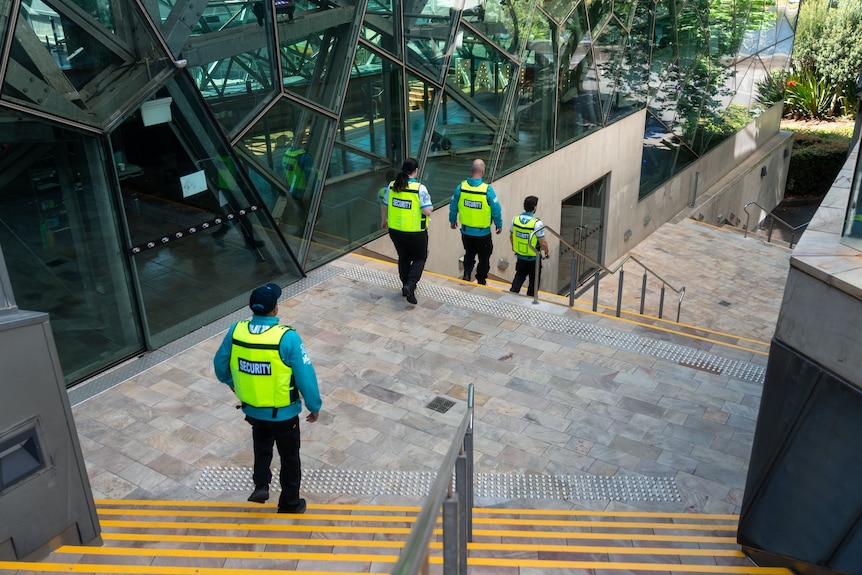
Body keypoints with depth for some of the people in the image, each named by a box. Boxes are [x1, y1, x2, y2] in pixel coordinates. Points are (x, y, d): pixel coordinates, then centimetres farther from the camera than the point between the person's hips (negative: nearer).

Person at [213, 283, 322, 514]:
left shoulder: (236, 331, -13)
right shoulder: (287, 337, -26)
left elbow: (220, 364, 3)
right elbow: (306, 376, -20)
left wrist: (229, 381, 25)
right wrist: (314, 406, -4)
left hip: (253, 410, 4)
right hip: (284, 413, -4)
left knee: (262, 446, 35)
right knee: (289, 457, 19)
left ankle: (260, 485, 30)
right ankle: (289, 504, 34)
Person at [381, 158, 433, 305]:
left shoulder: (392, 186, -4)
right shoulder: (420, 188, -18)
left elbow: (384, 206, 6)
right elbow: (427, 211, -21)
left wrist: (383, 221, 23)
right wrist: (429, 201, 1)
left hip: (395, 230, 4)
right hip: (415, 233, -4)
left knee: (403, 258, 22)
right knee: (420, 258, 15)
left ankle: (406, 287, 33)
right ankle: (410, 286, -4)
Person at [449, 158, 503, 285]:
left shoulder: (461, 187, -12)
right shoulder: (488, 190, -21)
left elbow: (453, 207, -1)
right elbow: (496, 210, -13)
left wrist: (452, 220, 18)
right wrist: (499, 225, 4)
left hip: (466, 231, 3)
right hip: (483, 233, -3)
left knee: (469, 254, 25)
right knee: (484, 258, 17)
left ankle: (467, 274, 10)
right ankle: (481, 281, 26)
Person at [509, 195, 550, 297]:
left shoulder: (515, 219, -9)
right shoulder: (537, 223, -25)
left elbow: (511, 236, 6)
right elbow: (543, 243, -20)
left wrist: (513, 247, 25)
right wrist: (546, 252, 0)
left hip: (520, 256, 4)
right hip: (534, 258, -4)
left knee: (519, 276, 25)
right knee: (534, 281, 15)